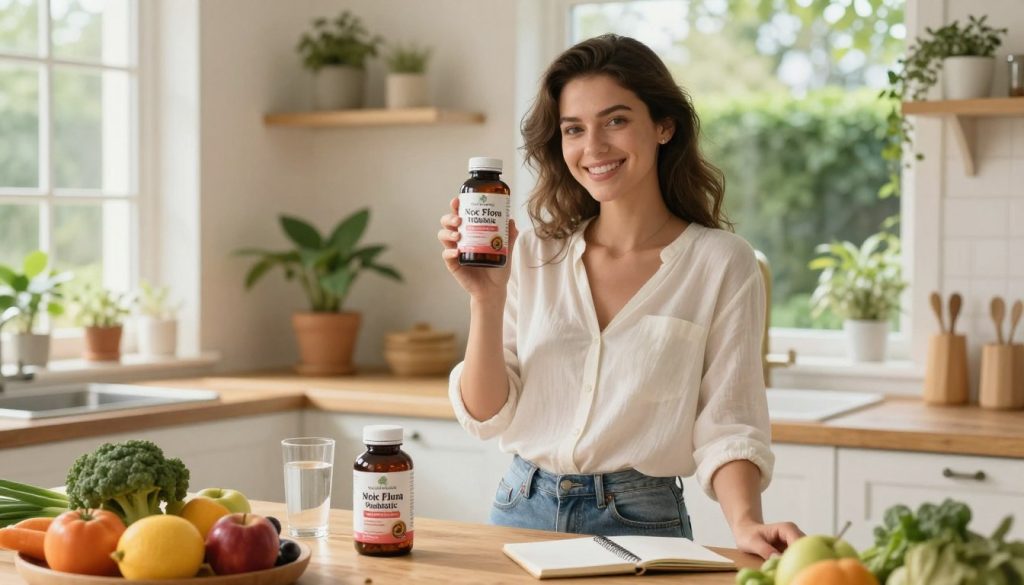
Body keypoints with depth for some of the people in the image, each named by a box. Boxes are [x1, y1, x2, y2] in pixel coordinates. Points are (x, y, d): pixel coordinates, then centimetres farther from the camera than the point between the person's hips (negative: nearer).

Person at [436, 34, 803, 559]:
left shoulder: (721, 263, -7)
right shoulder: (534, 255, 1)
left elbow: (726, 428, -8)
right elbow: (486, 416, -1)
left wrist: (745, 522, -25)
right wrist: (486, 299, -13)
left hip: (639, 522, -3)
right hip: (522, 511, 3)